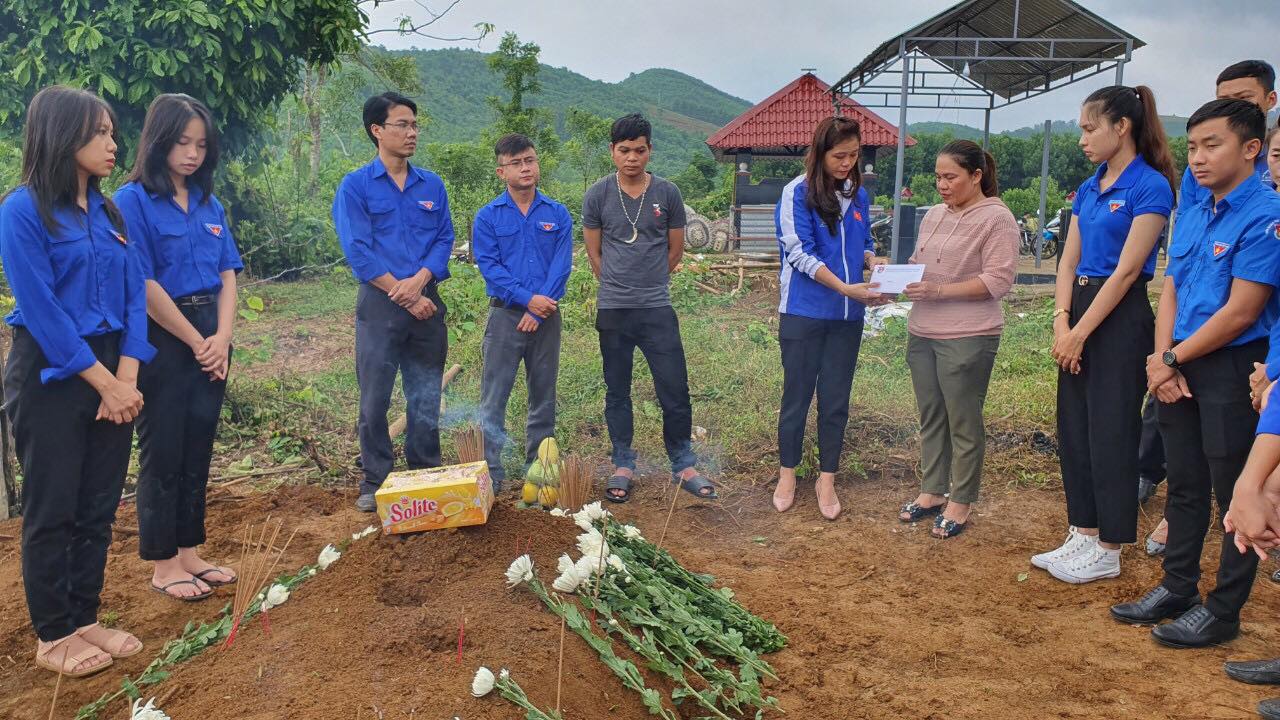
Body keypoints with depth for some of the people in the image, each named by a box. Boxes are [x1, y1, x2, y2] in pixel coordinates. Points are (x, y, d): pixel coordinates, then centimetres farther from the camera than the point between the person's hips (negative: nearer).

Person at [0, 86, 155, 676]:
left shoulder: (107, 211, 9)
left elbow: (134, 296, 5)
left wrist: (126, 377, -7)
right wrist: (103, 382, -14)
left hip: (111, 371, 6)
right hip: (51, 377, -6)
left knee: (98, 507, 12)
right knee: (52, 511, 5)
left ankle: (85, 619, 26)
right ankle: (53, 637, 19)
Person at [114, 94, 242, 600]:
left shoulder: (209, 204, 11)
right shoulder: (133, 201, -8)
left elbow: (227, 276, 8)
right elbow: (143, 285, -13)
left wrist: (221, 338, -5)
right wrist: (197, 342, -10)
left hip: (211, 337, 6)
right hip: (163, 339, -6)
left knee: (198, 450, 12)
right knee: (163, 453, 3)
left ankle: (189, 553, 24)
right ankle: (163, 565, 15)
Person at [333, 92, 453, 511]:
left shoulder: (432, 186, 10)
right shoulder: (355, 186, -1)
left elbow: (445, 239, 6)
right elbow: (357, 251, -8)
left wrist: (419, 280, -13)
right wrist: (404, 297, -12)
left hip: (426, 301, 3)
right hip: (379, 305, -3)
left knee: (426, 399, 9)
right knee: (375, 400, 3)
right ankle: (375, 482, 16)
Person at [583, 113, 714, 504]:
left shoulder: (668, 193, 1)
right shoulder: (597, 195, 0)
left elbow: (676, 250, 10)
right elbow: (594, 253, 8)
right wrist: (619, 285, 11)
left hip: (658, 309, 0)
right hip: (613, 310, 0)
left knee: (675, 391, 1)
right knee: (617, 392, 9)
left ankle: (684, 467, 16)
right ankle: (623, 467, 22)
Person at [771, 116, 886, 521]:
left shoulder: (858, 195, 7)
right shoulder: (798, 193, -9)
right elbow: (800, 253, -16)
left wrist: (875, 264, -7)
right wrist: (846, 288, -24)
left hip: (847, 317, 5)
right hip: (804, 313, -5)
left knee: (836, 399, 10)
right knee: (798, 395, 7)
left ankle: (827, 480, 21)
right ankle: (787, 473, 23)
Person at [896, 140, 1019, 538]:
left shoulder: (997, 218, -10)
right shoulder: (934, 215, 13)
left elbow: (998, 280, -16)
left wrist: (939, 290, -21)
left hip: (967, 338, -7)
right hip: (922, 333, 7)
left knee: (964, 423, 3)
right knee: (930, 417, 15)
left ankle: (960, 504, 16)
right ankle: (932, 491, 29)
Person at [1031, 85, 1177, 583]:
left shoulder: (1150, 187, -12)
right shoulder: (1088, 189, 12)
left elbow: (1127, 269, -16)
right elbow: (1069, 262, 9)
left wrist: (1079, 333, -16)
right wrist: (1061, 321, -6)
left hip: (1120, 318, -8)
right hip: (1080, 313, 8)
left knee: (1110, 431, -1)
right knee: (1074, 427, 11)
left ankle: (1108, 551, 12)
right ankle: (1082, 535, 24)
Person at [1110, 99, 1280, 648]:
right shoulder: (1191, 213, 10)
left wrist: (1172, 359, -10)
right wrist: (1162, 360, -4)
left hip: (1232, 370, -7)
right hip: (1178, 368, 8)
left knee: (1235, 494, 4)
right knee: (1184, 485, 17)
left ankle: (1223, 610, 16)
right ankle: (1177, 587, 30)